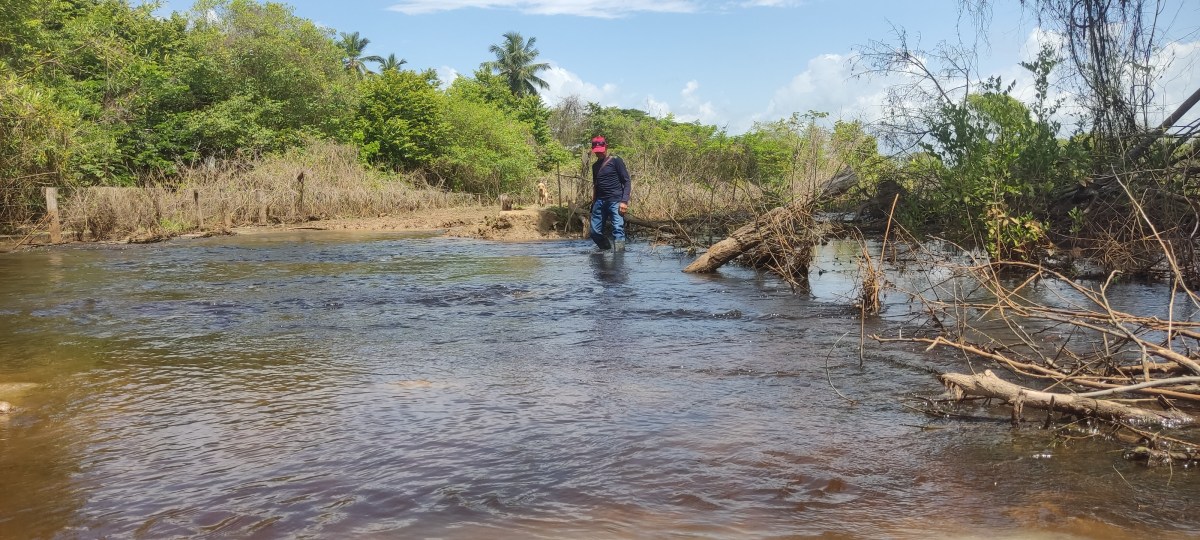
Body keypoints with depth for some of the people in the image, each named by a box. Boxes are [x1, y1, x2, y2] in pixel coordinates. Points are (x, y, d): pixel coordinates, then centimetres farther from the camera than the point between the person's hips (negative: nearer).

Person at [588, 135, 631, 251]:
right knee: (595, 232, 3)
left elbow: (627, 182, -4)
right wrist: (593, 202, 17)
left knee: (618, 230, -14)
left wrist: (624, 201, -14)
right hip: (599, 202, 6)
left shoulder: (616, 161, -2)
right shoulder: (595, 166, 16)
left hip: (615, 201, -6)